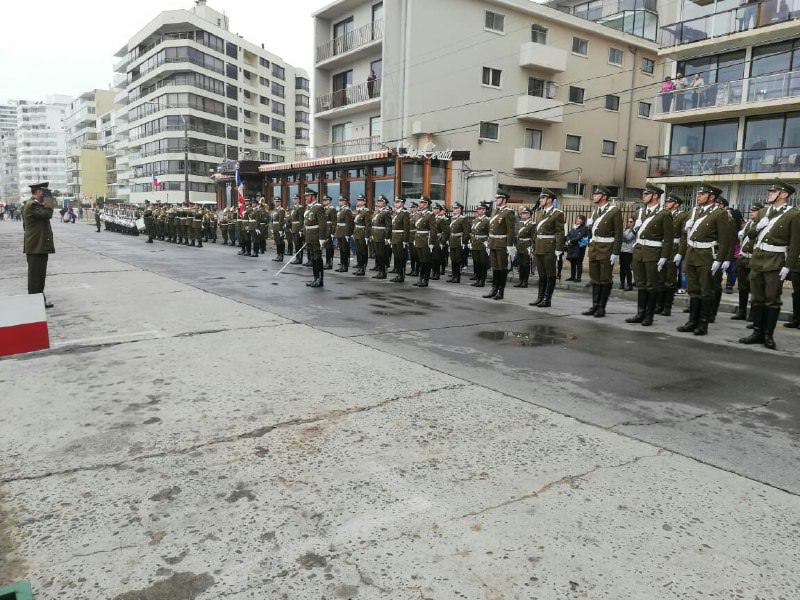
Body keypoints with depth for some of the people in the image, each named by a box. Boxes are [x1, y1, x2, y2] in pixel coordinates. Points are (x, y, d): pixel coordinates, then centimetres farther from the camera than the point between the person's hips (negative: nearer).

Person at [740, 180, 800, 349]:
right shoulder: (763, 212, 13)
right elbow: (751, 235, 19)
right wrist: (757, 228, -3)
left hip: (775, 263, -6)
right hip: (757, 260, 6)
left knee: (772, 299, -1)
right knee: (757, 298, 9)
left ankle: (769, 335, 4)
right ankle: (758, 333, 16)